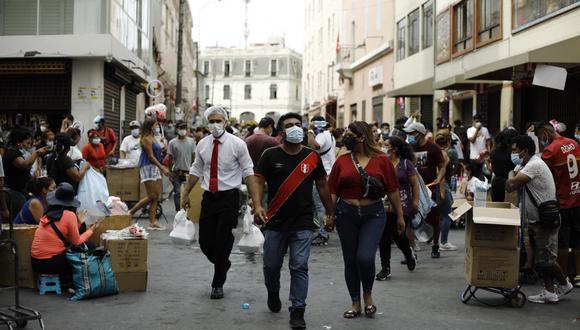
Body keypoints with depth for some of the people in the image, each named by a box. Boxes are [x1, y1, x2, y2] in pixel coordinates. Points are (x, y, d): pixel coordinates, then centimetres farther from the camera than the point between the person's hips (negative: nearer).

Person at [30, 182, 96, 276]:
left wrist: (78, 223, 19)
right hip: (52, 262, -6)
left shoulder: (48, 213, 7)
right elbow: (76, 242, -3)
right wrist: (90, 230, 11)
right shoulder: (70, 215, -11)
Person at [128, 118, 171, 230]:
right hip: (148, 167, -9)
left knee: (156, 196, 4)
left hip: (155, 168, 9)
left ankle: (152, 223, 5)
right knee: (152, 196, -10)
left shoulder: (153, 138, 16)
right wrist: (162, 168, -19)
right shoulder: (146, 139, -11)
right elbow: (151, 156, -16)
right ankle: (130, 212, 2)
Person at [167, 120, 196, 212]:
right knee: (177, 193, 1)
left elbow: (193, 156, 6)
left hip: (188, 171, 2)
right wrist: (170, 172, -2)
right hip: (176, 171, -1)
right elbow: (170, 158, 0)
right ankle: (178, 211, 9)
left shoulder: (191, 141, 2)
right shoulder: (172, 143, -3)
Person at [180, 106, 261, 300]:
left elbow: (248, 173, -7)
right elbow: (196, 171, 16)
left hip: (229, 197, -4)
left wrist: (255, 201, -13)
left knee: (223, 241, -1)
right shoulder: (202, 145, 4)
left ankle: (218, 284, 17)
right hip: (209, 197, 4)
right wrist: (186, 194, 18)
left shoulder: (237, 144, -7)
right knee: (205, 241, 6)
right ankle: (223, 265, 37)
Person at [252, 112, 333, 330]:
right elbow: (259, 181, -5)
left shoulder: (312, 157, 3)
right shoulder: (271, 155, -1)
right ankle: (273, 293, 42)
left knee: (299, 267, -4)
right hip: (275, 222, 1)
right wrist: (258, 205, -21)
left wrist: (330, 212, 11)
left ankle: (297, 311, 4)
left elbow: (322, 185, 11)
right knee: (271, 264, 11)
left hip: (303, 224, 0)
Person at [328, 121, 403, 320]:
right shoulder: (342, 161, 2)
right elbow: (333, 191, 4)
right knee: (350, 260, 8)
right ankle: (355, 304, 23)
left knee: (365, 257, -15)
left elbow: (392, 190, 2)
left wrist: (400, 216, 5)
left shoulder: (381, 160, -2)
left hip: (373, 214, -2)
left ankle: (368, 295, 14)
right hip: (346, 214, 3)